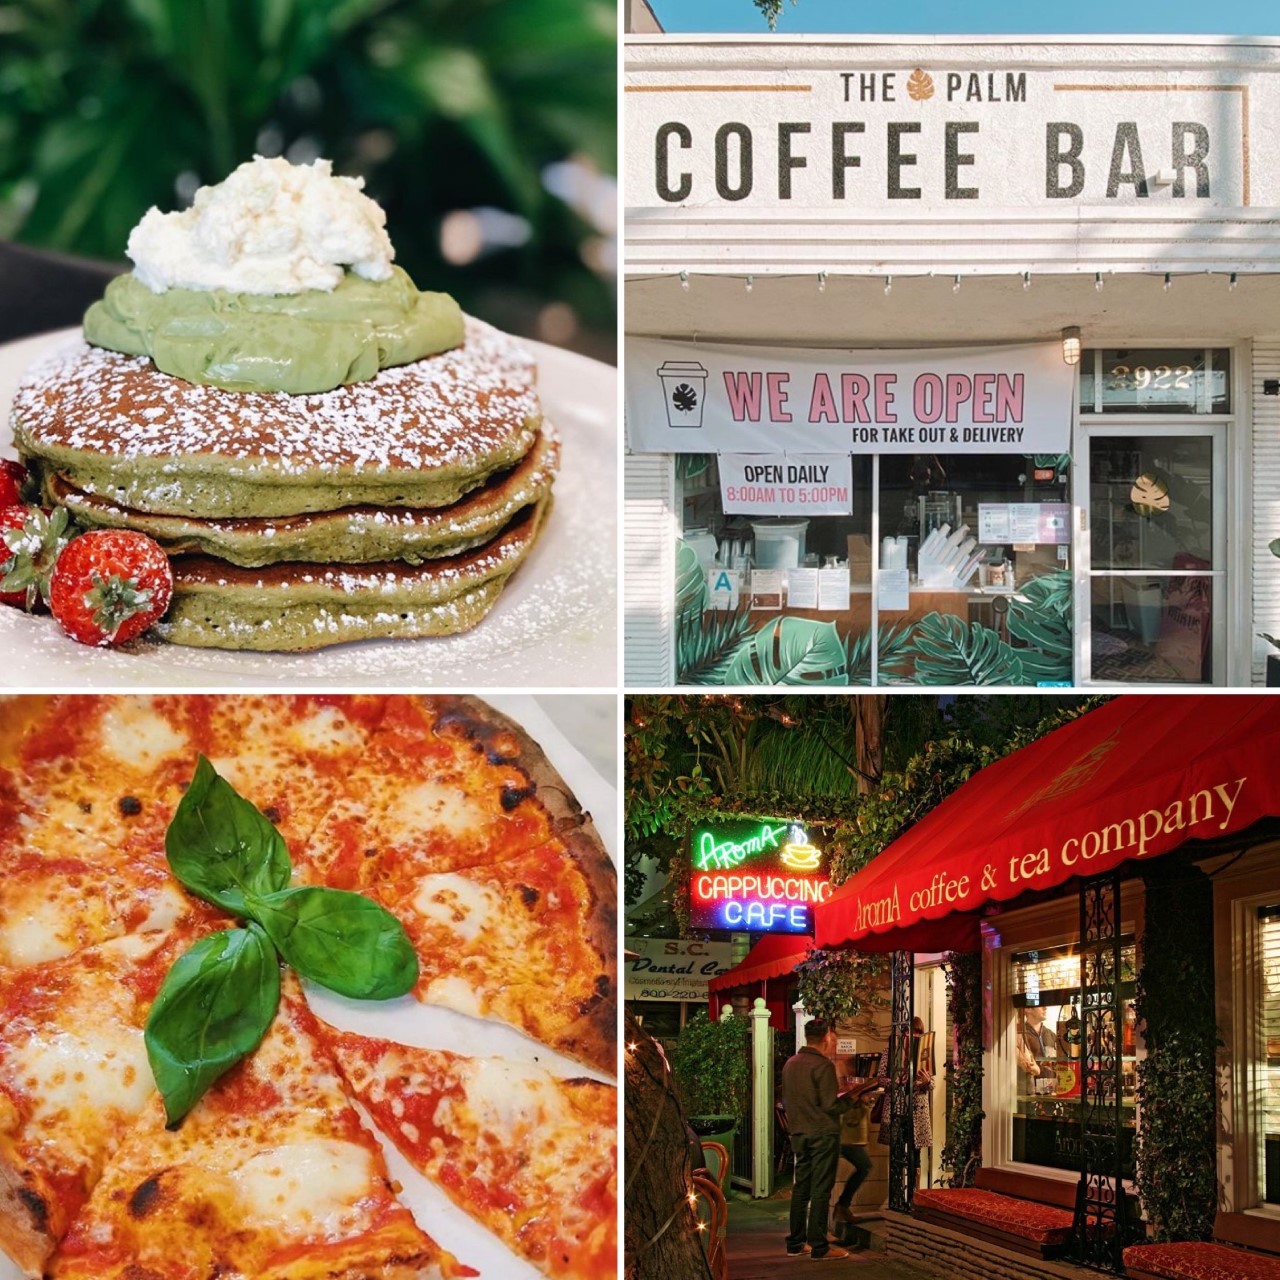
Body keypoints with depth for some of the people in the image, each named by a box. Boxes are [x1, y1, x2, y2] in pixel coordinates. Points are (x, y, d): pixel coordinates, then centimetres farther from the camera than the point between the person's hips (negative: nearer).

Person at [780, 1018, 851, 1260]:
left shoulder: (790, 1063, 9)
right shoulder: (823, 1065, -15)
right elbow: (831, 1106, -18)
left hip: (799, 1134, 8)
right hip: (823, 1134, -8)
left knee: (801, 1186, 13)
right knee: (820, 1190, -4)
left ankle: (796, 1242, 17)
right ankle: (819, 1246, -2)